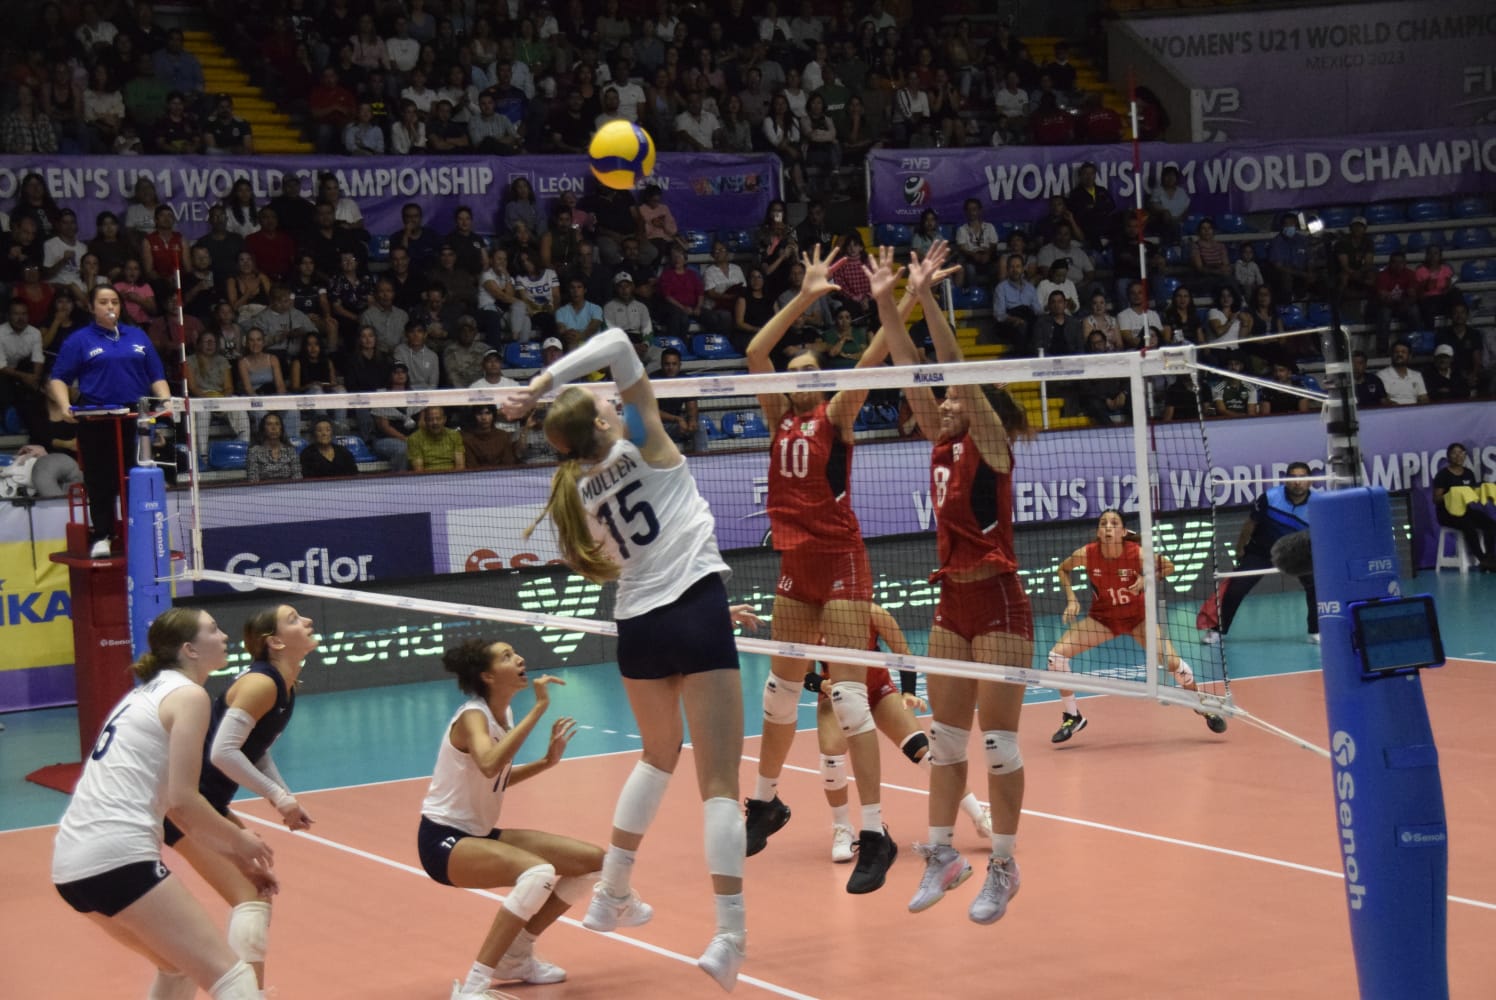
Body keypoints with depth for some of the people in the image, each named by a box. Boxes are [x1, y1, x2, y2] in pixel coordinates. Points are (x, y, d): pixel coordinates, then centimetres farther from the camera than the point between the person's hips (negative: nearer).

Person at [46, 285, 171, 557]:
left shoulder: (138, 336, 14)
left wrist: (167, 402, -1)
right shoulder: (79, 340, 4)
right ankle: (101, 537, 7)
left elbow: (156, 376, 15)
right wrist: (64, 406, -16)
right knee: (101, 481, 1)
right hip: (96, 420, -2)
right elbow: (58, 379, 1)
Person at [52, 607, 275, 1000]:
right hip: (116, 858, -9)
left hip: (71, 862, 9)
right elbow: (183, 800, -10)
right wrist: (241, 841, 5)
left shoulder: (149, 692, 23)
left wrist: (235, 860, 23)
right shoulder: (189, 696, -4)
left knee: (181, 968, 27)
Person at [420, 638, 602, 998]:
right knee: (539, 872, -34)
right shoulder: (472, 716, -19)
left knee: (592, 860, 6)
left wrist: (547, 761, 5)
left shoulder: (504, 714, 6)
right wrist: (539, 708, -37)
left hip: (480, 835, 9)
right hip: (445, 840, -9)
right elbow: (489, 764, -42)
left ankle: (515, 957, 18)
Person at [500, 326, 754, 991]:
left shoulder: (577, 489, 9)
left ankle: (611, 897, 33)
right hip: (697, 611, -6)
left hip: (638, 625, 6)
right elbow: (617, 343, -7)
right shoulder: (639, 442, -4)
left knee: (659, 756, 29)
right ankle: (730, 936, -15)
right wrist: (544, 381, -9)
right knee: (719, 780, -6)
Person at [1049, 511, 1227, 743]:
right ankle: (1072, 717, 3)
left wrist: (1147, 579, -25)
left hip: (1138, 616, -2)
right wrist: (1071, 600, -13)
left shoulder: (1137, 554, -26)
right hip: (1102, 617, 2)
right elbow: (1063, 569, -1)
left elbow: (1168, 566, -8)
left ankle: (1205, 709, 18)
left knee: (1173, 663, -11)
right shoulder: (1086, 554, -23)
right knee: (1057, 654, -15)